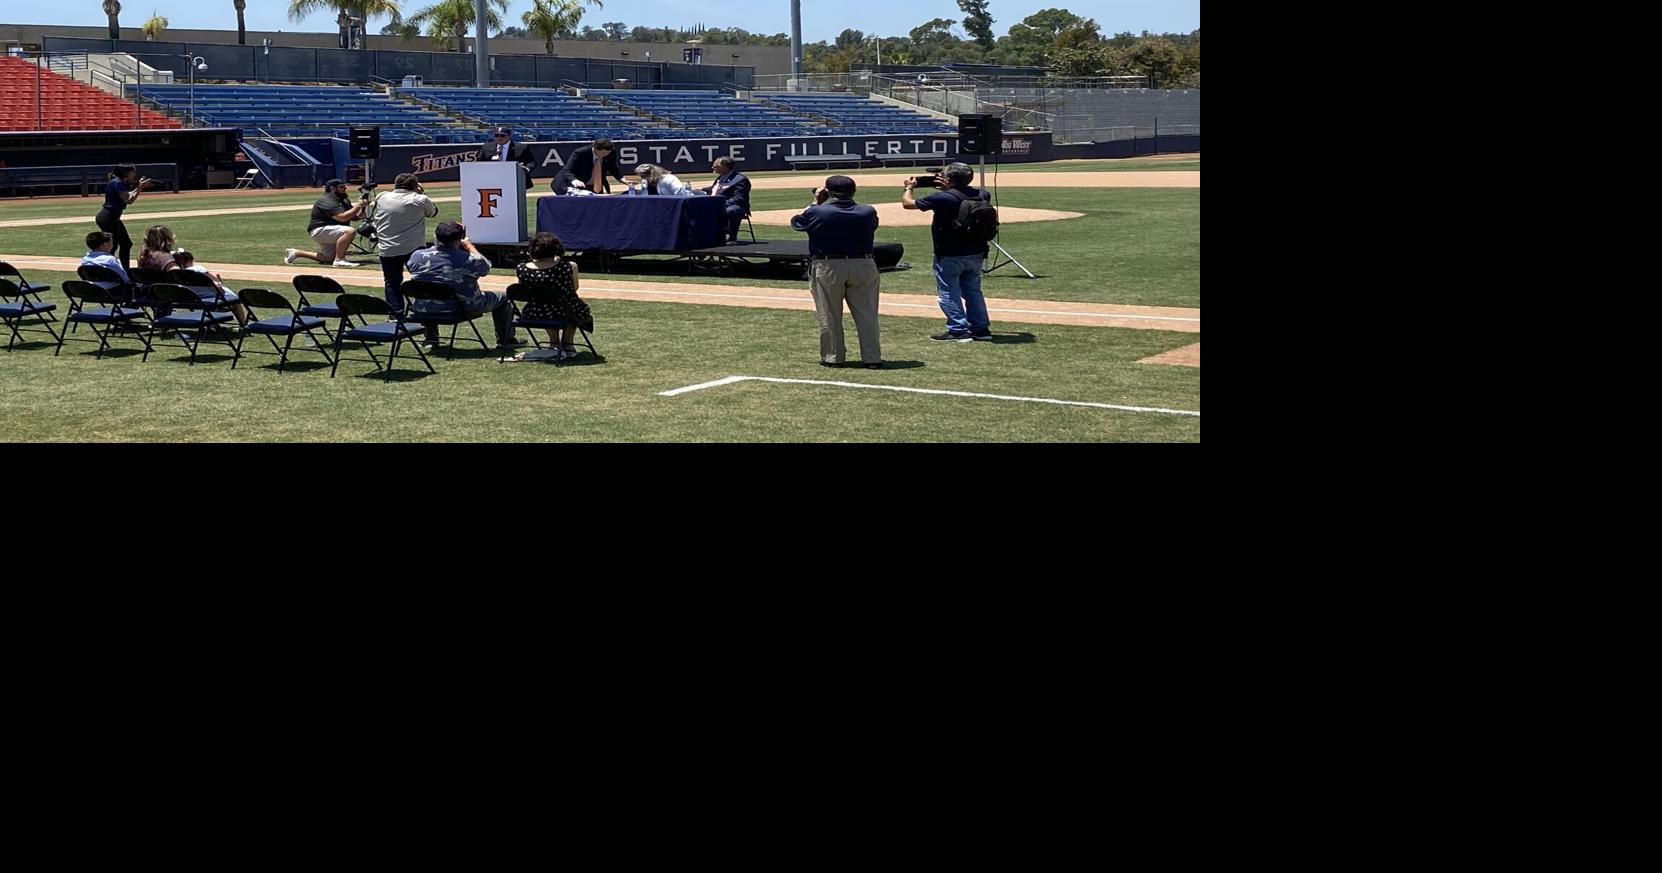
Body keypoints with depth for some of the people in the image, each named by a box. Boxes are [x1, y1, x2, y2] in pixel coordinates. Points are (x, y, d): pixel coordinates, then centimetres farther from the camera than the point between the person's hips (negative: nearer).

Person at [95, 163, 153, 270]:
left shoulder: (121, 182, 12)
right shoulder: (118, 183, -16)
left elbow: (128, 196, 22)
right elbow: (129, 200, -19)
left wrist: (139, 187, 17)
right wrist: (140, 188, -13)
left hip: (113, 217, 11)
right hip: (108, 218, -11)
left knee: (126, 244, 18)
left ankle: (125, 270, 27)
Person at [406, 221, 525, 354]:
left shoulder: (416, 256, -10)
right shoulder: (470, 260, -19)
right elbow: (486, 268, 2)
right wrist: (470, 247, 15)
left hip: (426, 311, 4)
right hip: (465, 308, -3)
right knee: (502, 298, 17)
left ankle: (431, 340, 42)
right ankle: (505, 340, 26)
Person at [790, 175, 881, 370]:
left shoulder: (817, 212, -8)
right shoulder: (868, 213, -2)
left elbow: (796, 222, 9)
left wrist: (815, 203, 19)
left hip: (827, 267, -2)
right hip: (863, 266, 2)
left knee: (829, 316, 8)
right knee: (867, 315, 6)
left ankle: (832, 357, 12)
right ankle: (872, 358, 6)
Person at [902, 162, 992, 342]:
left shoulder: (941, 198, -18)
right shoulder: (980, 195, -1)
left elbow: (907, 203, -6)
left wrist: (909, 187, 13)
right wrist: (949, 189, 23)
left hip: (950, 256, -6)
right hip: (976, 253, 6)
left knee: (949, 293, 3)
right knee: (972, 290, 18)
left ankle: (958, 330, -1)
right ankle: (980, 328, 19)